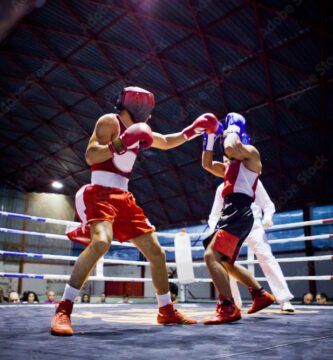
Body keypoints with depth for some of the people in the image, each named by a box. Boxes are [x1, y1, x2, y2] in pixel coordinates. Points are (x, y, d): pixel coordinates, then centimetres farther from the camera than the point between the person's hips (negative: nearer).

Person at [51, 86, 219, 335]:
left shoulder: (138, 130, 19)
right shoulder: (110, 121, -3)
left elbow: (167, 142, 34)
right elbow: (90, 156, -15)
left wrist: (194, 129, 29)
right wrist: (121, 144, -26)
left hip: (124, 199, 8)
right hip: (100, 194, -8)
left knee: (157, 253, 6)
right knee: (101, 242, -36)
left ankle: (167, 311, 21)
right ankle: (63, 310, -26)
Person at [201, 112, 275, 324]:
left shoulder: (251, 153, -1)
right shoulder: (230, 167, 26)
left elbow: (230, 149, -22)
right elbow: (207, 164, 33)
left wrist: (233, 129, -2)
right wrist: (210, 136, 27)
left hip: (238, 212, -10)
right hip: (232, 213, 10)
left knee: (212, 255, -22)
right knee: (226, 263, 19)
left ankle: (228, 308, -21)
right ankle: (261, 295, 28)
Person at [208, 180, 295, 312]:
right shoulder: (222, 188, 9)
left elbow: (268, 204, 6)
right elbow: (214, 214, 14)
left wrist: (267, 216, -16)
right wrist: (214, 228, -6)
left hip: (253, 225, -3)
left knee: (267, 258, -16)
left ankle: (285, 300, -12)